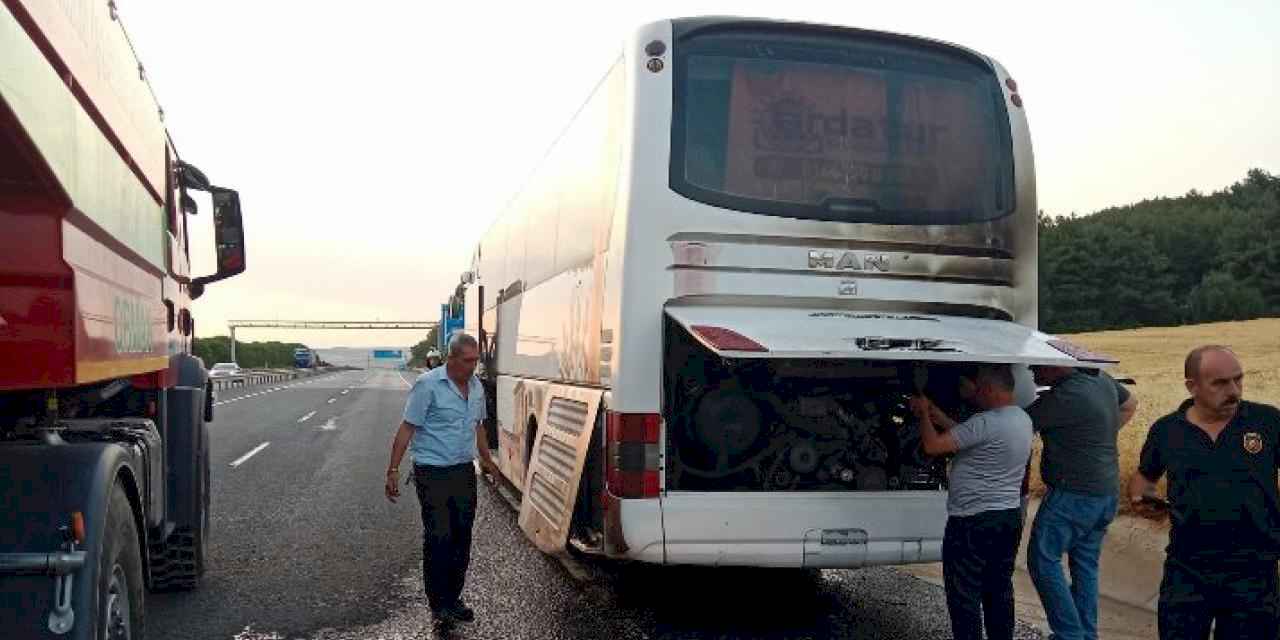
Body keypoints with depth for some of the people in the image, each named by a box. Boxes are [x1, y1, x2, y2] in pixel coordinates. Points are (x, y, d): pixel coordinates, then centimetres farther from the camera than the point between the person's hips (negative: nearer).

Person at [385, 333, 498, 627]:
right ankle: (439, 605, 7)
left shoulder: (476, 387, 8)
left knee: (462, 538, 9)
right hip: (433, 473, -6)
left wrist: (486, 459, 30)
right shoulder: (428, 385, -12)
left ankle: (454, 598, 21)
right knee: (438, 539, -4)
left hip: (465, 471, 6)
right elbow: (407, 428, -12)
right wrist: (393, 470, -15)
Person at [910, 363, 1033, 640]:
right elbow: (964, 435, 13)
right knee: (999, 589, 18)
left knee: (964, 596, 1)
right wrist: (934, 411, 13)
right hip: (1009, 516, 9)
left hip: (974, 522, -9)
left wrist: (923, 412, -4)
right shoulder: (1022, 418, 7)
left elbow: (933, 446, -20)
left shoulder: (987, 423, -22)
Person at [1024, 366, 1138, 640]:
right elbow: (1130, 404, 24)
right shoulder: (1100, 377, 6)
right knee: (1086, 565, 16)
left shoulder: (1064, 396, -23)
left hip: (1074, 493, -9)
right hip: (1108, 493, 9)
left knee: (1043, 560, 0)